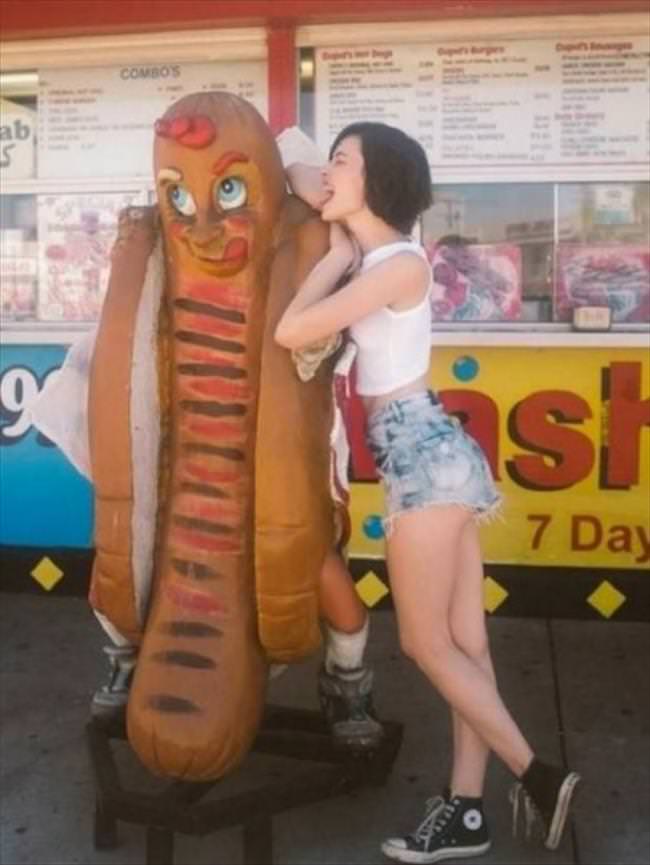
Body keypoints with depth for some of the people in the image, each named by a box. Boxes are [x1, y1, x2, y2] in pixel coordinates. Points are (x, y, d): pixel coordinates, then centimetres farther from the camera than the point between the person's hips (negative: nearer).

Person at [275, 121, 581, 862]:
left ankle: (537, 776, 12)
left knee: (426, 643, 0)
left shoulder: (398, 263, -13)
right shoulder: (372, 259, 16)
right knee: (464, 644, 9)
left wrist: (337, 254, -3)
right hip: (430, 453, 10)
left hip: (424, 455, -10)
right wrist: (343, 252, 14)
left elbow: (291, 332, -15)